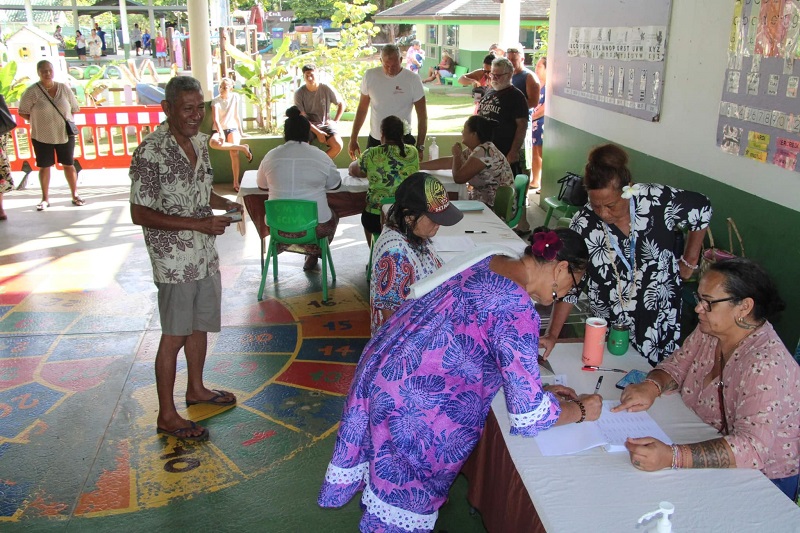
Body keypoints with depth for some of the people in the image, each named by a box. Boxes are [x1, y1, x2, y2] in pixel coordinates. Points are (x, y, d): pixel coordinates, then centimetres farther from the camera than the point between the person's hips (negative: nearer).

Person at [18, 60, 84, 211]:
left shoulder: (64, 88, -1)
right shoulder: (32, 91, -9)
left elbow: (75, 109, 8)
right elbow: (23, 112, -3)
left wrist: (66, 120, 0)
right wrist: (38, 121, -3)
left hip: (65, 134, 2)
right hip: (42, 136, -1)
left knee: (68, 164, 9)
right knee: (44, 166, 7)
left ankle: (75, 195, 20)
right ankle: (45, 198, 17)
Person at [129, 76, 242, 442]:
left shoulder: (200, 142, 6)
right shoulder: (150, 153, -20)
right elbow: (140, 214, -20)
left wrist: (225, 204, 0)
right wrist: (198, 224, -25)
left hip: (205, 253, 8)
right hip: (174, 260, -8)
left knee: (201, 325, 20)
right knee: (175, 335, 2)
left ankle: (196, 389, 41)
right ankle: (167, 415, 17)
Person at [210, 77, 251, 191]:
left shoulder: (235, 97, 5)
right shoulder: (215, 101, -4)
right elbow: (215, 119, -16)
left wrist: (241, 130, 10)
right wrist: (221, 133, -31)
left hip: (232, 128, 1)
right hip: (218, 129, -1)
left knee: (234, 152, -27)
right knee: (213, 143, -38)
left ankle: (236, 182, -22)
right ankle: (242, 148, -27)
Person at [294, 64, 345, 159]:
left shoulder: (327, 89, -4)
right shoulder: (299, 93, -7)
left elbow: (341, 104, 11)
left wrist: (335, 121, -1)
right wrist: (317, 132, -18)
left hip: (325, 124, 1)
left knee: (338, 145, -27)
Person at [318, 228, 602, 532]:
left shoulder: (490, 264, 1)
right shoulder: (518, 310, -25)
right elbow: (530, 417, -23)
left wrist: (539, 389, 13)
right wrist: (582, 410, -5)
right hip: (410, 401, -9)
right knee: (407, 485, 16)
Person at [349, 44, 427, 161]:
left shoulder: (413, 80, -8)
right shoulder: (370, 76, -2)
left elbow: (422, 116, -4)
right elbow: (362, 109, 8)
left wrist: (420, 146, -9)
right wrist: (353, 139, 8)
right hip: (374, 139, 2)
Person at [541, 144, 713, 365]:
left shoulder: (657, 200, -17)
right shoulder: (584, 224, -16)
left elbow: (702, 208, 2)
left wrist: (689, 261, 5)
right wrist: (553, 335, -16)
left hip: (661, 323, 0)